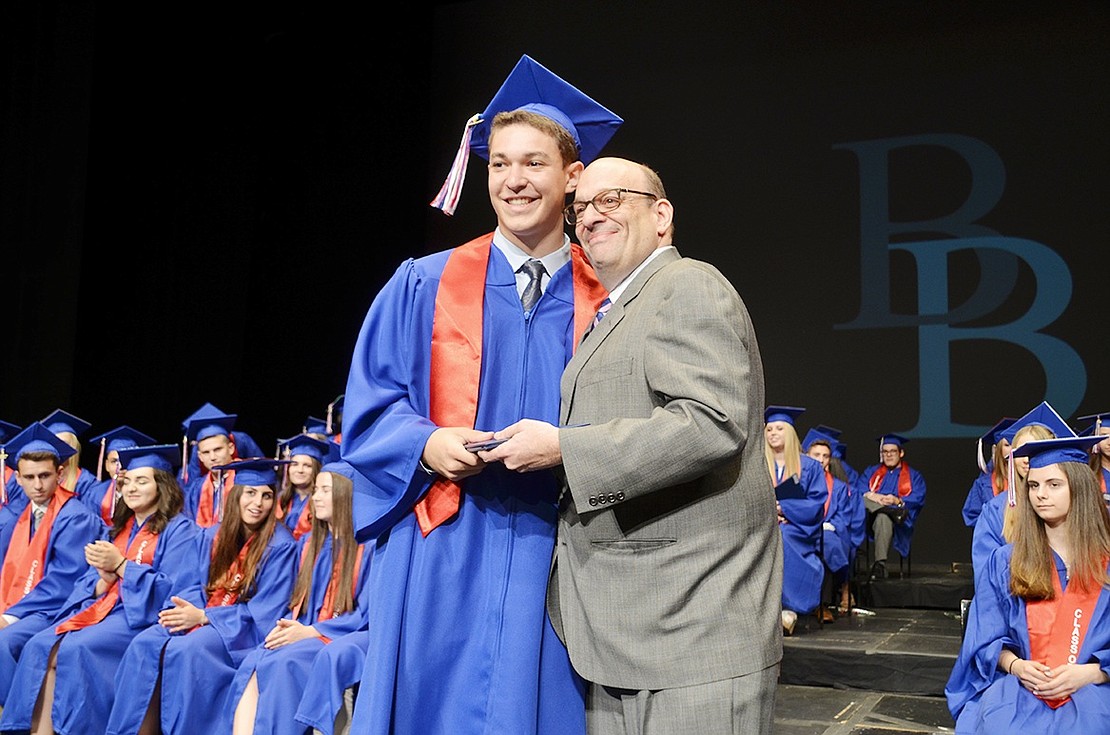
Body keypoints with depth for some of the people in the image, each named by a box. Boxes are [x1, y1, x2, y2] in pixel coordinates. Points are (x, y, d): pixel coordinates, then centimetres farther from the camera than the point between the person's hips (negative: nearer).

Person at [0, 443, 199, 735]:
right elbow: (92, 587, 16)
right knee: (39, 646, -19)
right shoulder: (118, 529, 20)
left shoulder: (178, 529, -1)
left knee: (75, 649, -29)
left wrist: (120, 565, -14)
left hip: (143, 613, -7)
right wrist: (105, 579, -8)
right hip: (104, 607, 7)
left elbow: (172, 589, -10)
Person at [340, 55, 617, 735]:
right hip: (443, 556, 0)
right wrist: (428, 444, -14)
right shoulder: (425, 286, 6)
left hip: (557, 556, 0)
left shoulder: (607, 301, 6)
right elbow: (369, 408, 5)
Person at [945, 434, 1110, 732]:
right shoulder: (1005, 562, 11)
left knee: (1084, 727, -34)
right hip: (1017, 686, 1)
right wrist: (1015, 665, -10)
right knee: (997, 726, -31)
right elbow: (986, 638, 9)